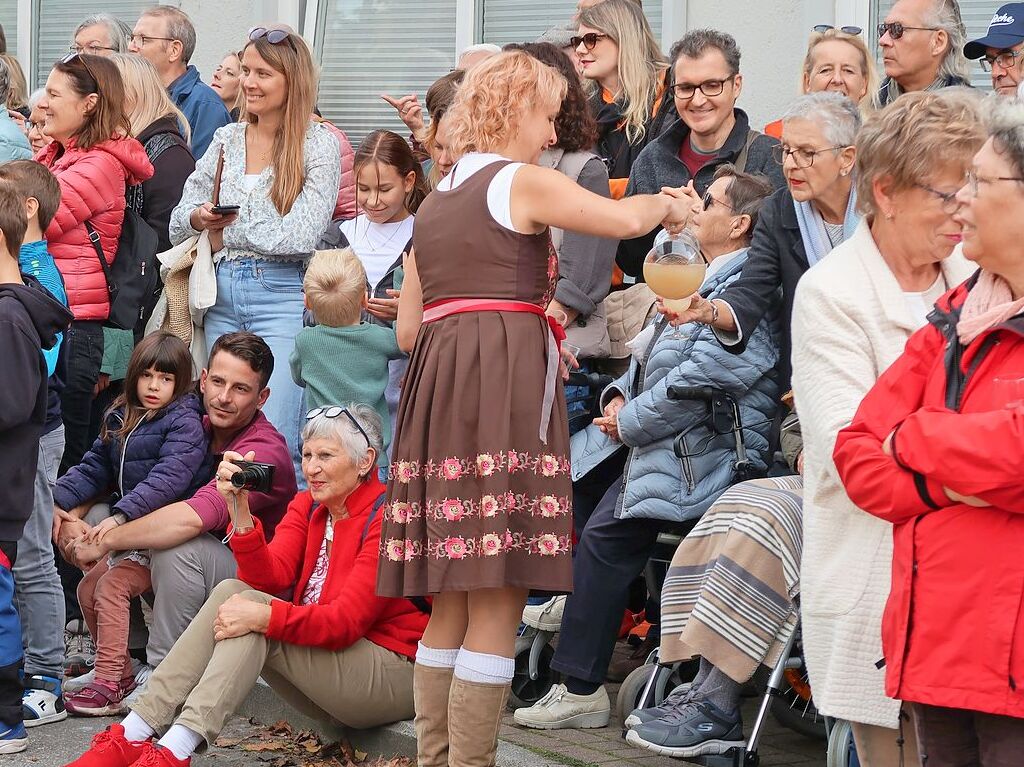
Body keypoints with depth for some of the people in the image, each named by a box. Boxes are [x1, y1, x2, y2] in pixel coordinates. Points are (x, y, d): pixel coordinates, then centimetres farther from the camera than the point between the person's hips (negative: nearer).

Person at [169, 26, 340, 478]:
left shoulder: (319, 147, -3)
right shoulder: (226, 139, 12)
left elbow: (301, 235, -13)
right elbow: (179, 222, 14)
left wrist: (228, 232, -7)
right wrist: (199, 218, -9)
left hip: (283, 296, -5)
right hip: (223, 295, 5)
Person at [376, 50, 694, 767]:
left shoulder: (434, 202, 22)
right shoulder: (523, 181, 0)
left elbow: (408, 327, 23)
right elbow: (624, 220, -12)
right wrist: (667, 204, 9)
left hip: (438, 383, 8)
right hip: (507, 381, -8)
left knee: (452, 603, 12)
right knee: (498, 606, -7)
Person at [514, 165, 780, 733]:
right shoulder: (711, 280, 19)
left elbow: (702, 379, -25)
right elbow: (651, 355, 27)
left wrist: (630, 422, -15)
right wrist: (620, 395, 7)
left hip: (700, 454, -11)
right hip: (656, 438, 11)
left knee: (606, 533, -21)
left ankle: (581, 690, -16)